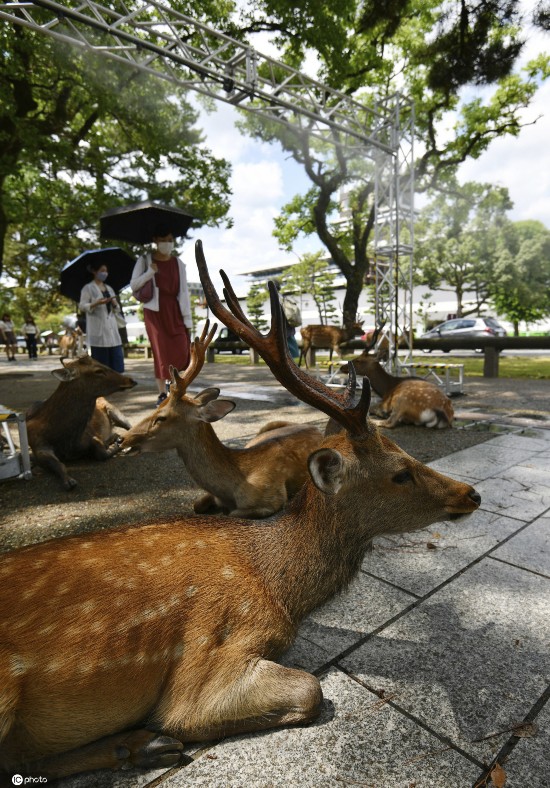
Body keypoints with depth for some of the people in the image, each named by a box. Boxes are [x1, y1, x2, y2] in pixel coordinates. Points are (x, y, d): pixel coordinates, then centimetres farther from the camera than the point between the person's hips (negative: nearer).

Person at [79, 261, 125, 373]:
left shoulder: (109, 288, 19)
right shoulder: (88, 288, 2)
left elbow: (117, 309, 19)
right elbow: (82, 306, -4)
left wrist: (114, 303, -4)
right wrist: (96, 303, -19)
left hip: (111, 327, 5)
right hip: (98, 328, -5)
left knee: (116, 355, -1)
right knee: (100, 358, -6)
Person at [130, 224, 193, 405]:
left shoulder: (178, 263, 6)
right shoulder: (145, 260, 2)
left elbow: (184, 291, 2)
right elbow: (133, 285, -2)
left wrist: (187, 317, -4)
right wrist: (150, 272, -16)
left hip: (174, 310, 2)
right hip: (154, 311, -2)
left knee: (181, 350, -6)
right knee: (161, 351, -4)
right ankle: (162, 393, 4)